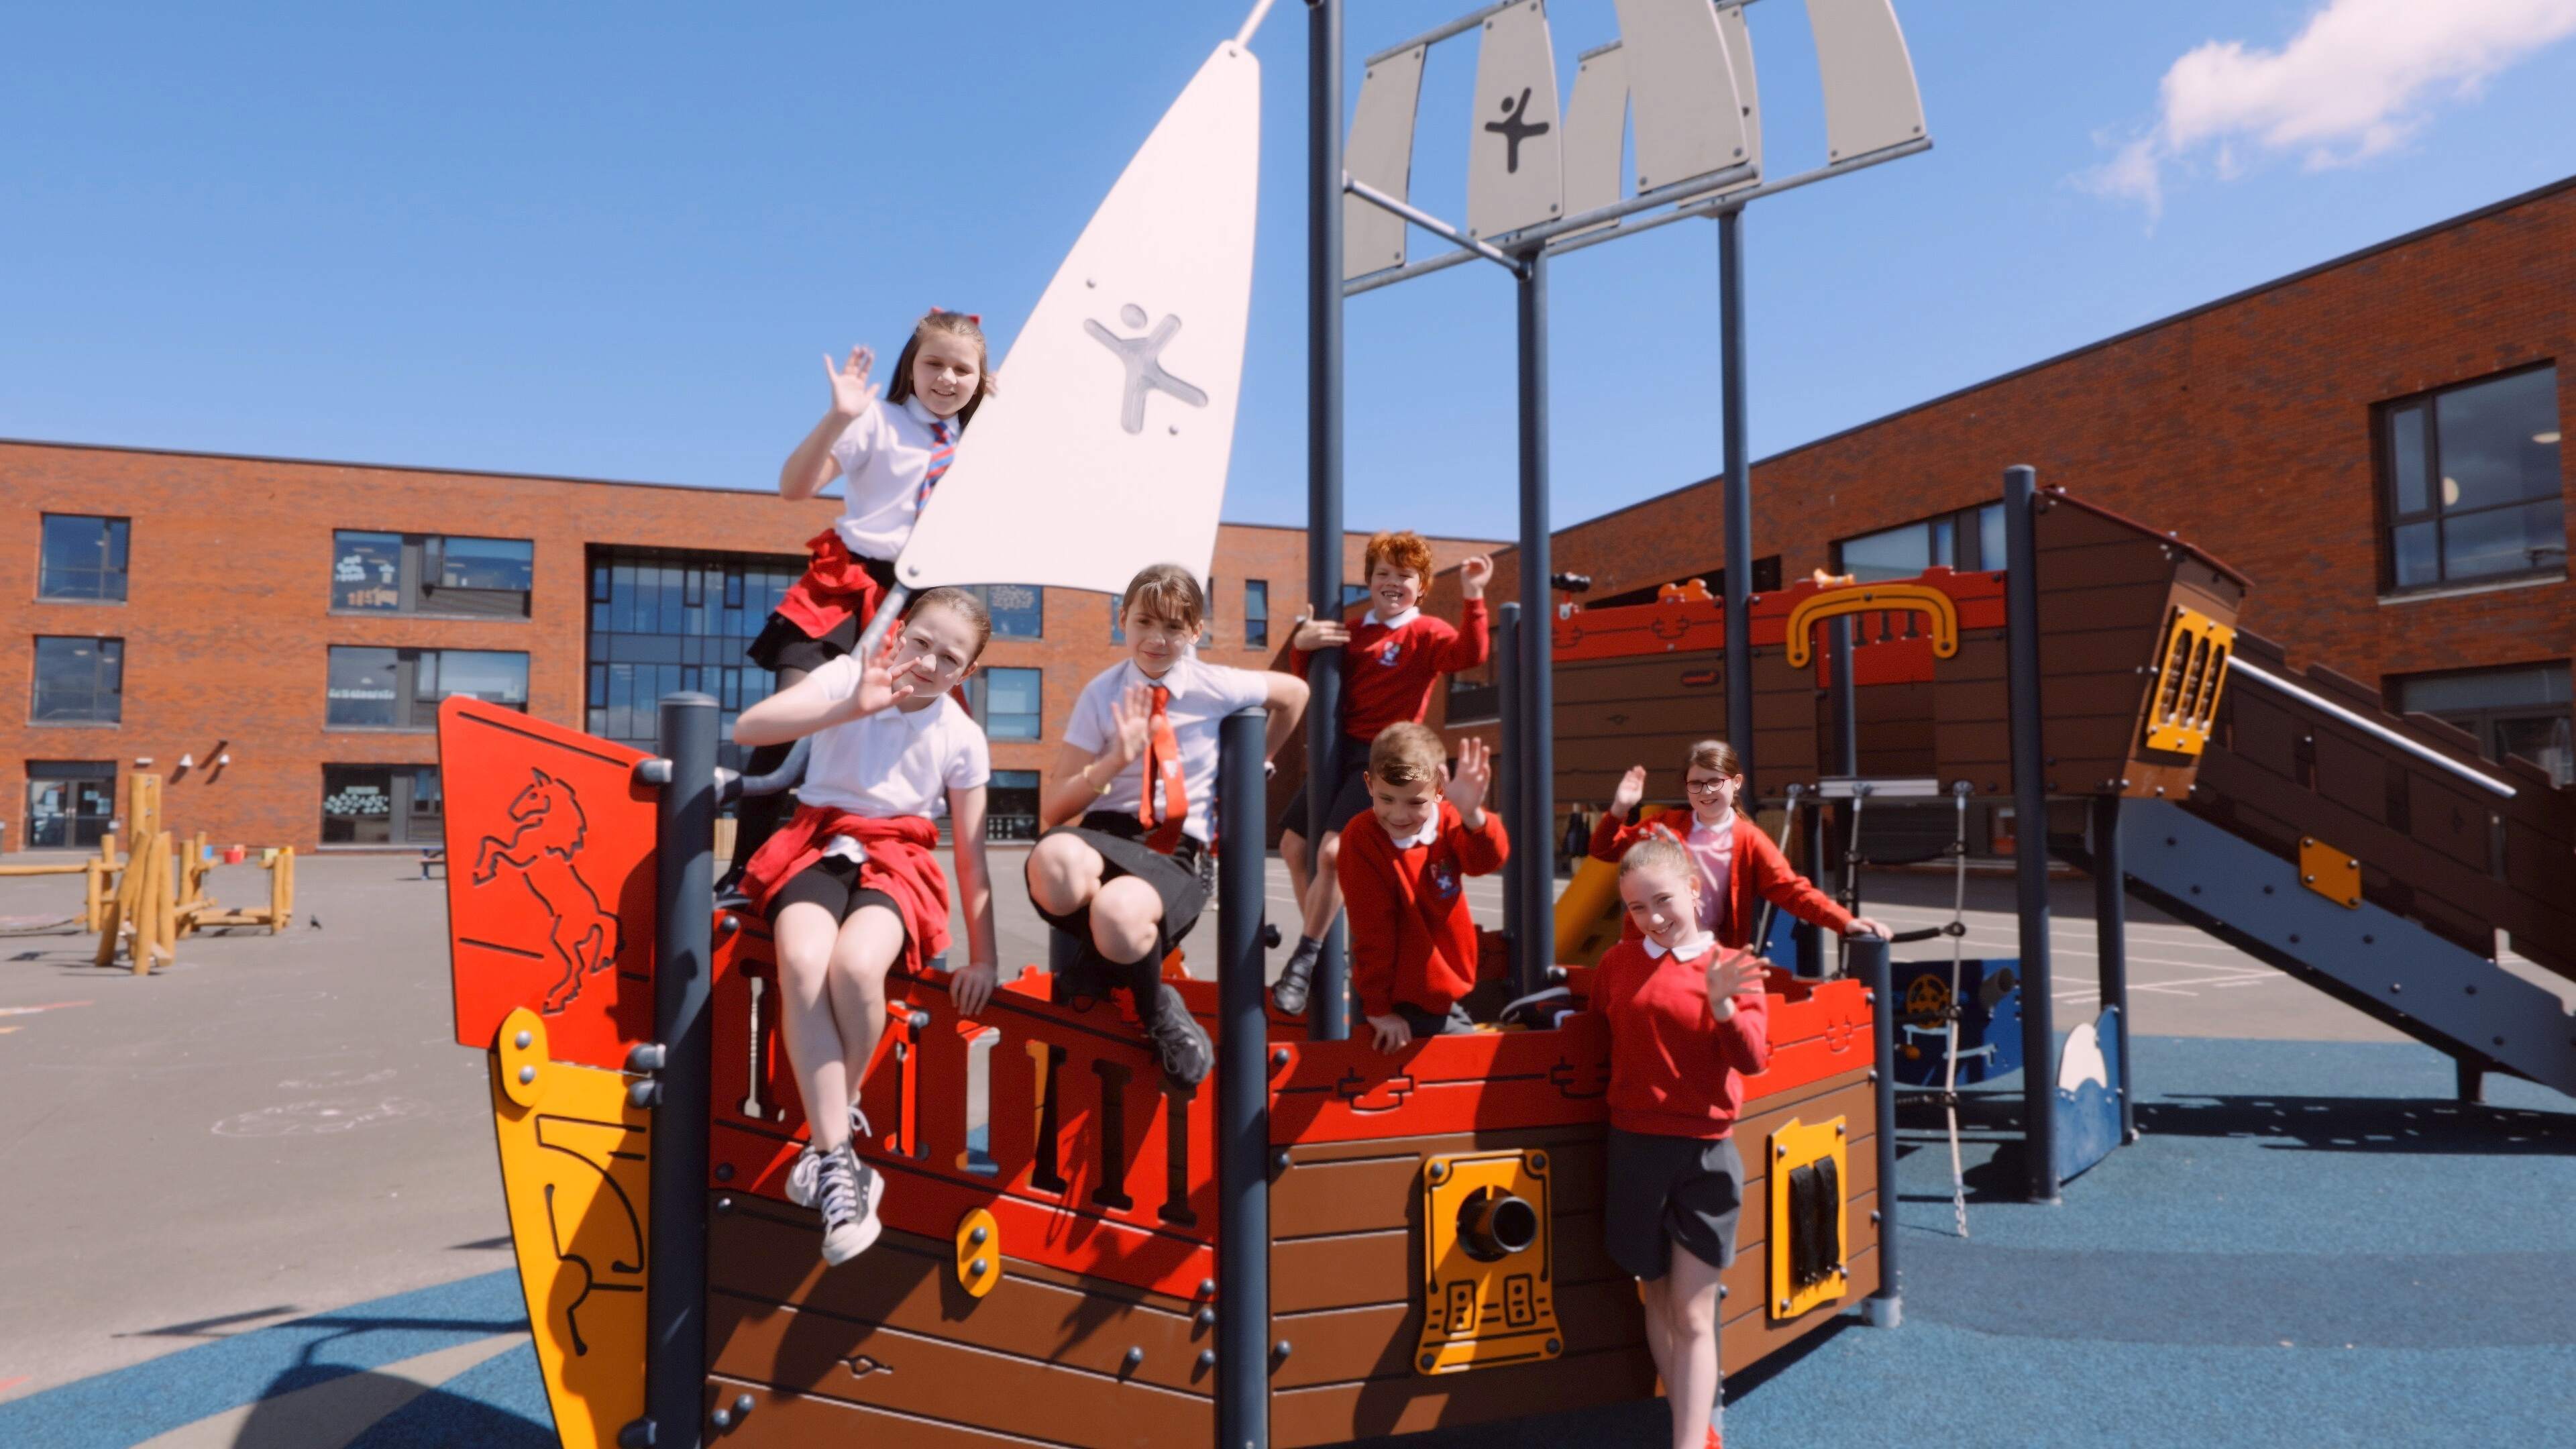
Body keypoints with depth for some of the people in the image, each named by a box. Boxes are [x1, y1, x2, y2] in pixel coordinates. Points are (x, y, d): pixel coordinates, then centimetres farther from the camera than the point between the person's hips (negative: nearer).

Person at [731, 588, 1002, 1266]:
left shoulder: (963, 738, 2)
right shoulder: (848, 677, -1)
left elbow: (971, 855, 5)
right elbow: (748, 728, -16)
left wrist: (982, 958, 5)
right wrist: (853, 707, -27)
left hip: (898, 859, 0)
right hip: (819, 844, 0)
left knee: (855, 966, -33)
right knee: (803, 964, -33)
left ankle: (829, 1143, -8)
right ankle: (840, 1164, -24)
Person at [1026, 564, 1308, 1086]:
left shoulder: (1215, 687, 1)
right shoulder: (1102, 694, 3)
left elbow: (1295, 692, 23)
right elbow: (1053, 811, -1)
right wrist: (1116, 759, -15)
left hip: (1179, 852, -1)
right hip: (1109, 834, 2)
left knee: (1120, 913, -41)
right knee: (1053, 858, -40)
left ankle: (1157, 1010, -4)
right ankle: (1105, 962, -6)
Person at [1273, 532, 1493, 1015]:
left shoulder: (1425, 632, -6)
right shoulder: (1352, 633, 13)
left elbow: (1469, 654, -25)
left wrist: (1472, 599, -36)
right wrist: (1302, 645, 0)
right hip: (1339, 752, 8)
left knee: (1333, 851, -23)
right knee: (1293, 845, 13)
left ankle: (1304, 961, -8)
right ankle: (1321, 949, 30)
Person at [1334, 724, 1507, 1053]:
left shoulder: (1447, 821, -6)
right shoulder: (1361, 839, -20)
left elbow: (1487, 861, -26)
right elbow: (1371, 930, -18)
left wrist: (1472, 815, -46)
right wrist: (1378, 1009, -14)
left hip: (1444, 993, 6)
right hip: (1398, 1005, -5)